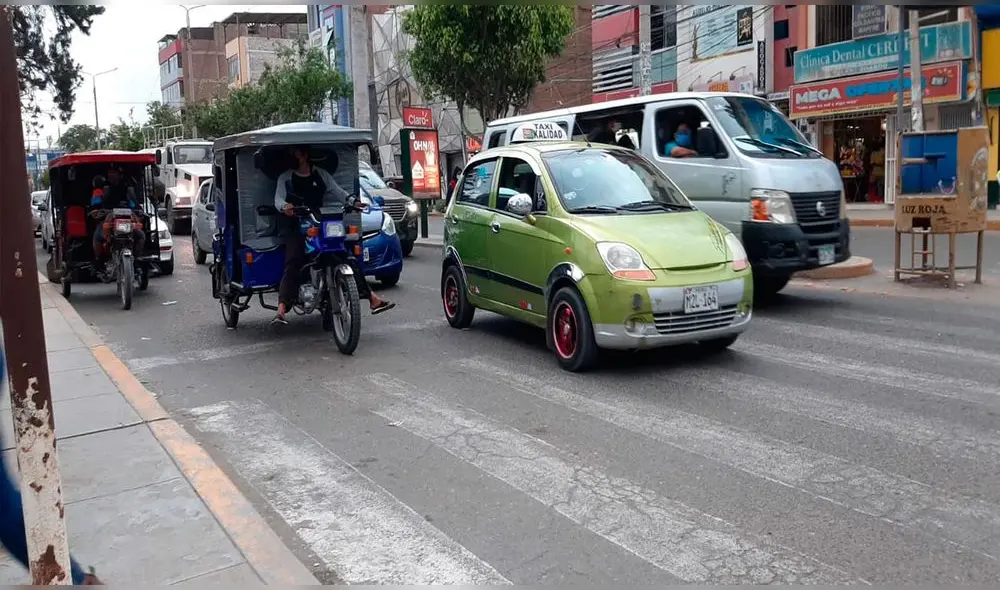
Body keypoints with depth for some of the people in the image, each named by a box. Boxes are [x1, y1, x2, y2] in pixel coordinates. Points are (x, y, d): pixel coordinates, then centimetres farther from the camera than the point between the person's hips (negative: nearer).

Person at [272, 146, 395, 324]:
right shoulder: (286, 177, 10)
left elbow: (338, 191, 9)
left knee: (349, 259, -6)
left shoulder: (321, 174, 18)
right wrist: (285, 206, -30)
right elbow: (278, 199, -5)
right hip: (297, 228, -3)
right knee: (292, 266, -22)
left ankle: (373, 299, -2)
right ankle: (281, 310, -32)